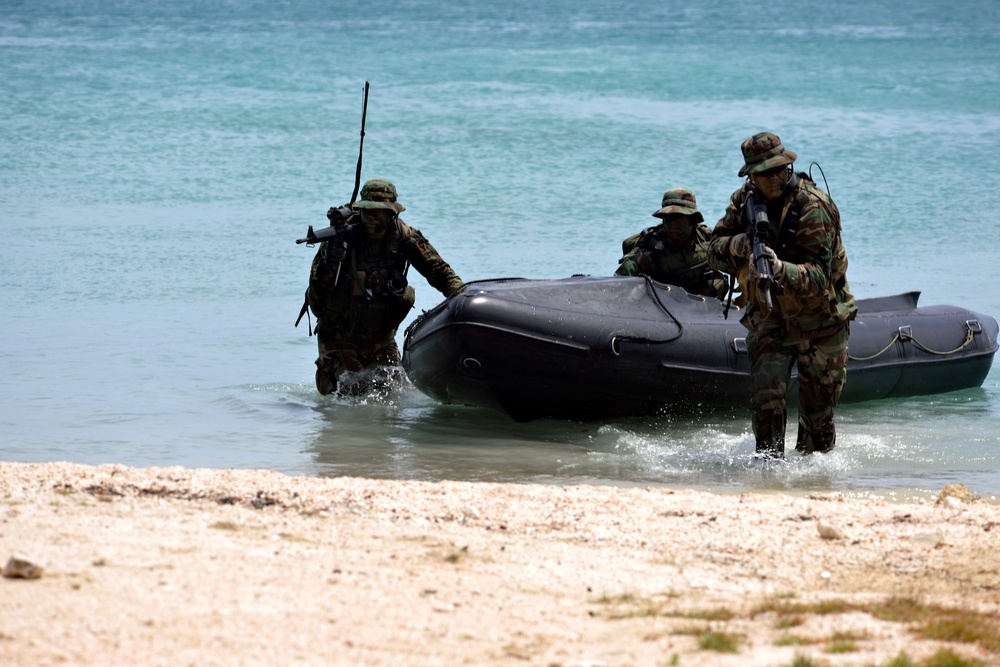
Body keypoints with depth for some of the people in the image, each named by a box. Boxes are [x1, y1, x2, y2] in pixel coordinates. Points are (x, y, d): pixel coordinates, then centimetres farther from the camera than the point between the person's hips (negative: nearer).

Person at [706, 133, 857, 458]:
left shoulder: (814, 208, -23)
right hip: (769, 318, 3)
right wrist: (740, 245, -28)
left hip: (819, 321, -3)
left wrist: (779, 269, -47)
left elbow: (817, 276, -28)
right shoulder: (744, 201, -4)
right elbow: (714, 252, -5)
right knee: (766, 392, -21)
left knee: (818, 417, 6)